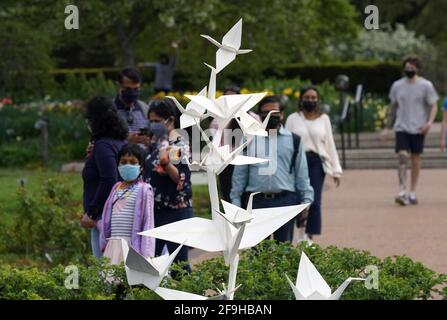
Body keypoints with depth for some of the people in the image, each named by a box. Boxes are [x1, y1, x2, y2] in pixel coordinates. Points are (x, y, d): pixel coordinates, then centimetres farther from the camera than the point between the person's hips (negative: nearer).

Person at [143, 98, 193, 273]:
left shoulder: (179, 146, -9)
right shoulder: (156, 144, 14)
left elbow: (181, 179, -19)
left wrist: (165, 162, -32)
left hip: (176, 211, -8)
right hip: (155, 211, 8)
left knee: (178, 262, -6)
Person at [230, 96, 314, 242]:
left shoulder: (293, 141, 8)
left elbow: (302, 174, 10)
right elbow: (240, 173, 10)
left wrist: (306, 200, 4)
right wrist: (236, 201, 5)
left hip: (286, 199, 0)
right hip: (257, 201, 0)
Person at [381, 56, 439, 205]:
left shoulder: (426, 85, -2)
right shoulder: (397, 85, 7)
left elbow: (434, 106, 0)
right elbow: (392, 107, 15)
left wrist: (430, 122, -17)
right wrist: (387, 128, 13)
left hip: (418, 129, -1)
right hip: (401, 127, 1)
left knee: (415, 160, 5)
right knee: (402, 157, -13)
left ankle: (412, 193, 15)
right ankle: (402, 192, -17)